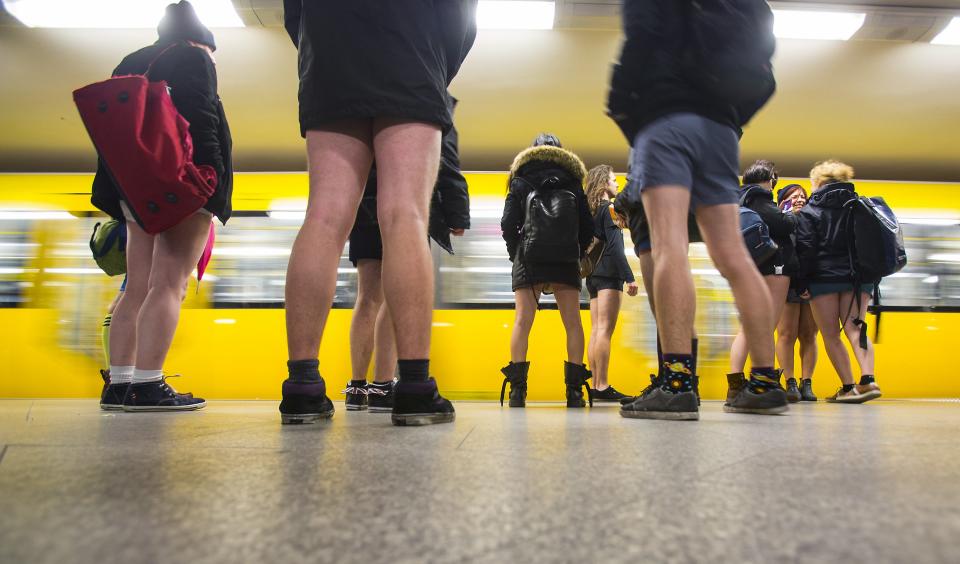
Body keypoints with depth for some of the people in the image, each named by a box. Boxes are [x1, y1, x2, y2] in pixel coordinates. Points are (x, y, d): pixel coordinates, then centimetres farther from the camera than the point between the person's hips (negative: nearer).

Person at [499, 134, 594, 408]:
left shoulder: (521, 183, 11)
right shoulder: (573, 184, 15)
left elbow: (508, 223, 0)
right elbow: (588, 227, 10)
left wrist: (516, 255, 11)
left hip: (528, 260, 0)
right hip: (566, 262, 1)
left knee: (523, 320, -1)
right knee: (572, 322, 2)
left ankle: (517, 389, -8)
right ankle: (574, 390, -3)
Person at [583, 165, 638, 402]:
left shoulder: (593, 209, 19)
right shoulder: (609, 208, -6)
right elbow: (615, 246, -14)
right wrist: (629, 277, -17)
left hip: (593, 275, 8)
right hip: (608, 274, -8)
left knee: (596, 330, 5)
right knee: (605, 330, -12)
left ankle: (596, 386, 6)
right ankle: (602, 387, -14)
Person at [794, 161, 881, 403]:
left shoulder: (810, 211, -1)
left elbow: (805, 249, -8)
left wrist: (802, 282, -6)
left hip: (824, 277, -4)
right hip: (858, 276, 4)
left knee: (831, 335, 2)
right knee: (855, 328, 4)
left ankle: (848, 387, -3)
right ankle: (868, 379, -15)